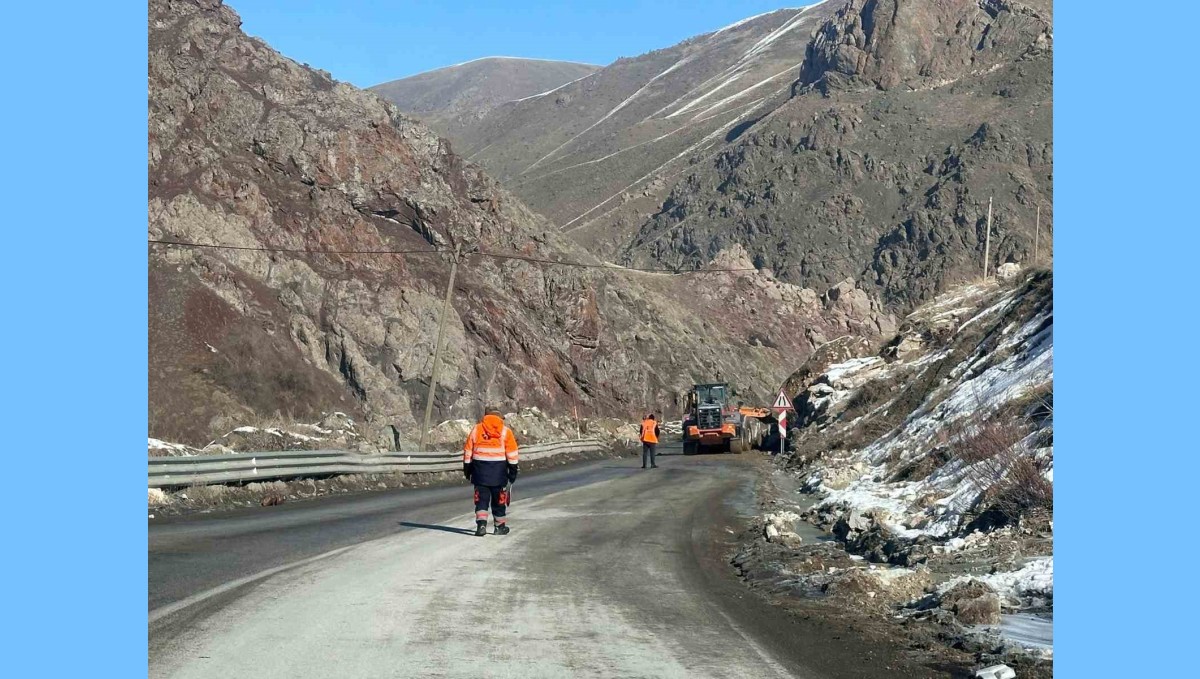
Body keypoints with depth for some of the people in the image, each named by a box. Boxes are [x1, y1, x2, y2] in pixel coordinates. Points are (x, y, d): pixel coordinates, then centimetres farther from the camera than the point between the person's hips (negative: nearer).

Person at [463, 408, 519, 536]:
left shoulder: (476, 429, 6)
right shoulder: (505, 431, 1)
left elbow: (468, 451, 7)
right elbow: (512, 453, -1)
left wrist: (467, 468, 15)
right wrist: (513, 470, 4)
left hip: (480, 469, 1)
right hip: (499, 469, -1)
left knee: (481, 498, 4)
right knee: (499, 499, 11)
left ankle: (481, 524, -12)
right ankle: (500, 526, 19)